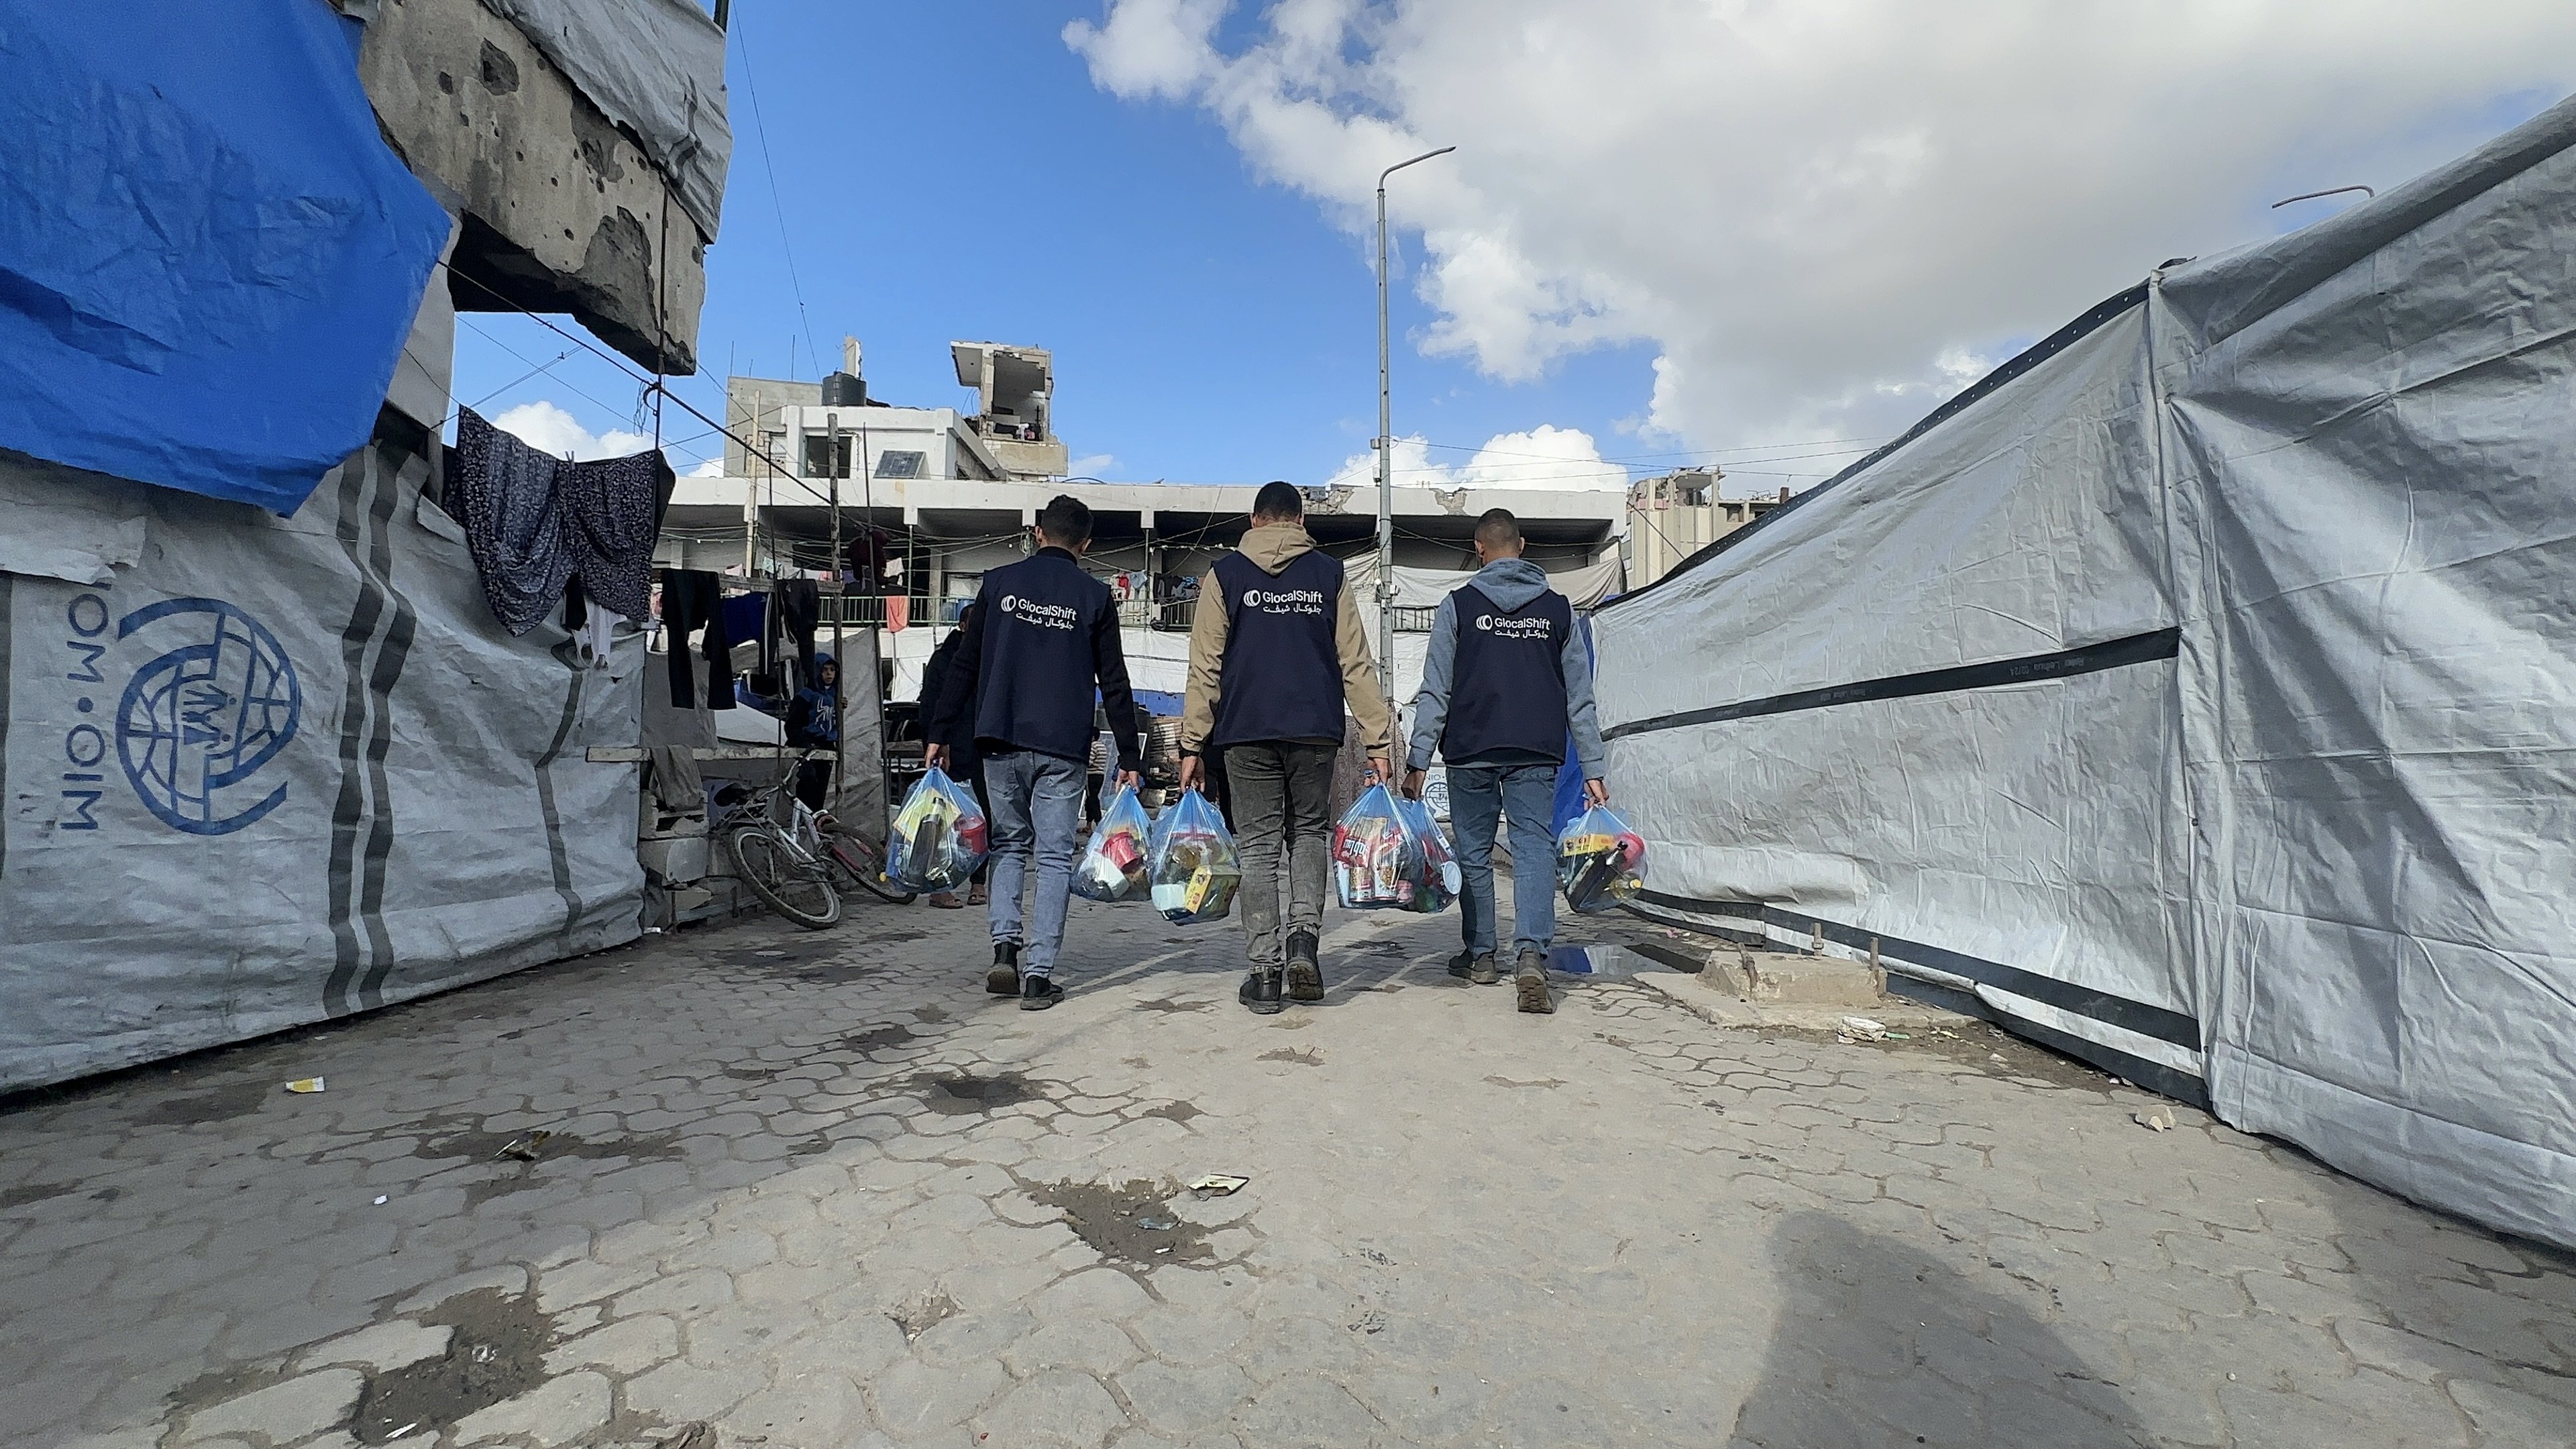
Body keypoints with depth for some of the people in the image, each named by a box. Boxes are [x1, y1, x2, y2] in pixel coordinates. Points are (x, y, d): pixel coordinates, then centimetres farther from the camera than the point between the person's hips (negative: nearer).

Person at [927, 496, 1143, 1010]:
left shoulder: (999, 582, 7)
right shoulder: (1094, 596, 2)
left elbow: (965, 665, 5)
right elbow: (1113, 682, 1)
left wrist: (939, 734, 10)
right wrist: (1130, 758, 4)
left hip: (1001, 740, 2)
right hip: (1063, 747, -2)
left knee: (1009, 843, 17)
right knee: (1055, 856, 4)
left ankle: (1004, 945, 3)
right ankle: (1039, 975, 2)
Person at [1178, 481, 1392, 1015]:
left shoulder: (1224, 575, 6)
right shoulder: (1329, 574, 7)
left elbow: (1205, 666, 1)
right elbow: (1356, 664, 3)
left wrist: (1192, 744, 3)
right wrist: (1377, 740, 3)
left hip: (1246, 733, -1)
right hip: (1315, 731, 1)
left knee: (1258, 846, 6)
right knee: (1309, 832, 17)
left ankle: (1264, 971, 5)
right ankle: (1303, 939, -2)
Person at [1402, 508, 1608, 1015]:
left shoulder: (1459, 606, 1)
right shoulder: (1558, 608, 9)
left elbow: (1435, 692, -3)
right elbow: (1579, 697, 9)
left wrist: (1418, 758, -2)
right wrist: (1592, 768, 11)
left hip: (1471, 751, -1)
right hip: (1536, 752, 1)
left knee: (1474, 853, 11)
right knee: (1535, 849, -1)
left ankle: (1480, 956, 22)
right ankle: (1531, 954, -19)